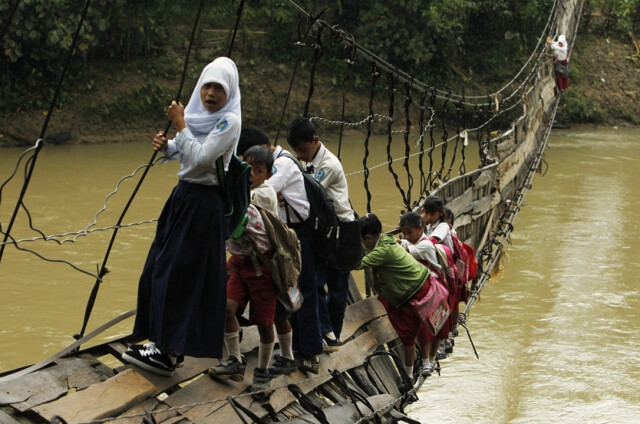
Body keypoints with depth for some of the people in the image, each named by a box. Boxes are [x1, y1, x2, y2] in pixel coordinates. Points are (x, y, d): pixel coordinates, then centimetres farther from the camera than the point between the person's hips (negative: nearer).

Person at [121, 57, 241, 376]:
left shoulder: (229, 121, -15)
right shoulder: (198, 114, 9)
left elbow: (201, 158, -23)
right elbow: (180, 152, 17)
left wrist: (180, 125, -17)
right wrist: (165, 146, -4)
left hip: (202, 204, -9)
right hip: (182, 196, 9)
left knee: (179, 275, -6)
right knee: (158, 269, 10)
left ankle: (170, 353, 0)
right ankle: (162, 341, 20)